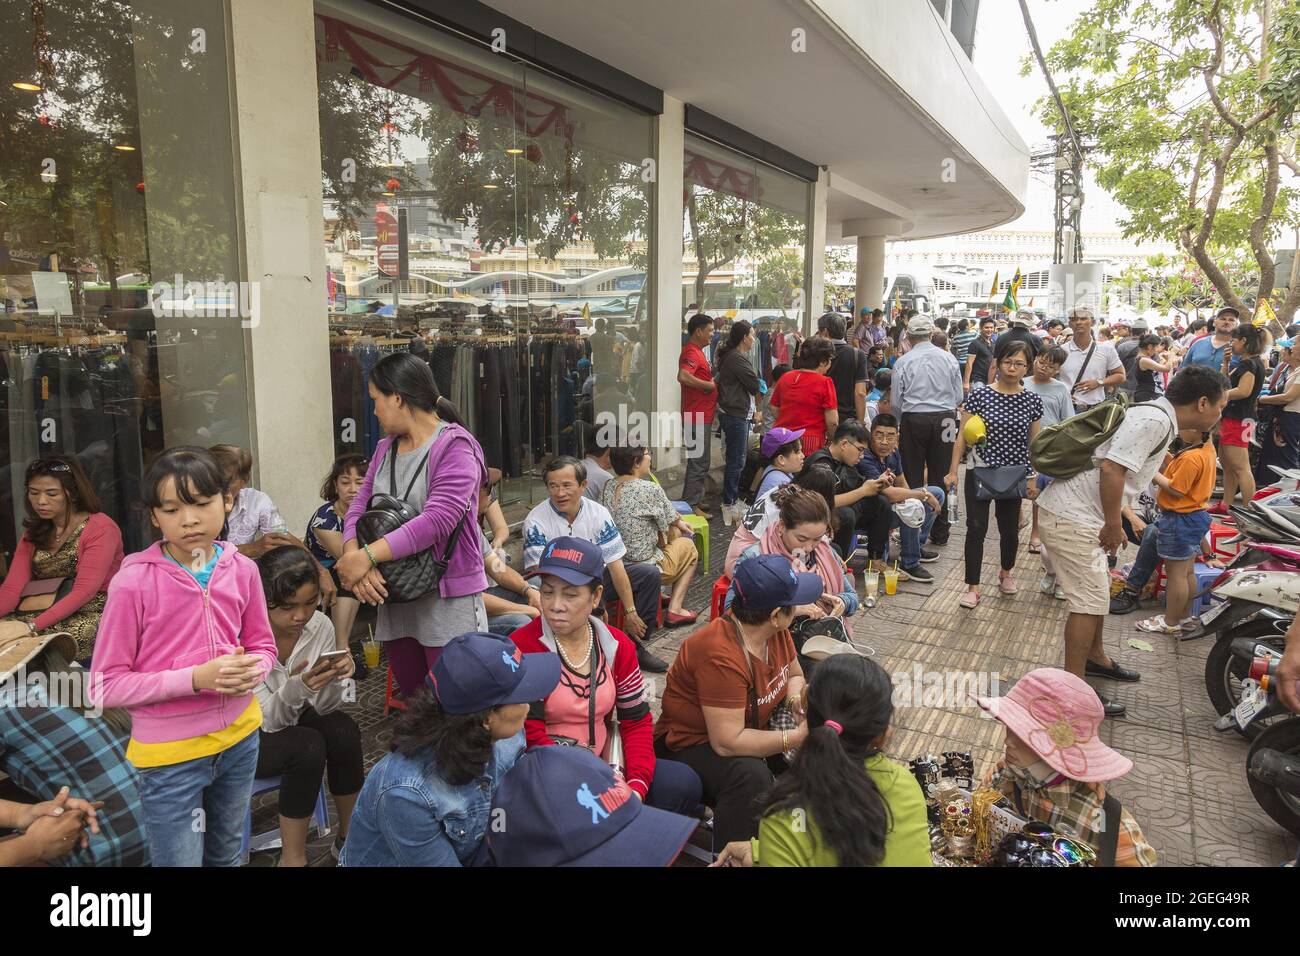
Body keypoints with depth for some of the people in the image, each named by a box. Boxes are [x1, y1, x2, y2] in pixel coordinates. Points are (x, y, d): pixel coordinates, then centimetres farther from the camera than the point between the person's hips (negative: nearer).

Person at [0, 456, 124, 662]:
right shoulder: (33, 533, 14)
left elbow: (84, 591, -16)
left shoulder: (100, 528, -8)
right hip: (49, 616, 6)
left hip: (94, 616, -6)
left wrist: (32, 626, -25)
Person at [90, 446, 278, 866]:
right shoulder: (133, 582, -18)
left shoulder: (241, 569, -5)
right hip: (169, 754, -4)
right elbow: (105, 686, -14)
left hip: (239, 739, 5)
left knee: (226, 857, 24)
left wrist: (251, 672, -16)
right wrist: (195, 678, -25)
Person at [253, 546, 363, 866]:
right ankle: (293, 858, -11)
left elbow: (323, 708, -11)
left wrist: (333, 679, -33)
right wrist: (296, 686, -45)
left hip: (292, 717, 4)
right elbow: (270, 720, -24)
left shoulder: (320, 626, -16)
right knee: (308, 745, -30)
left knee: (344, 731, -24)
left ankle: (350, 837, -3)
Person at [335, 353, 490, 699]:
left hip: (448, 602, -7)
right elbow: (357, 509, 5)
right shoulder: (385, 449, 12)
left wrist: (366, 556, -22)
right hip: (394, 599, 7)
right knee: (411, 700, 16)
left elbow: (437, 520, -22)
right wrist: (354, 560, -15)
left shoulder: (454, 447, -11)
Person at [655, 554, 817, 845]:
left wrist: (797, 700, -12)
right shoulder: (721, 656, -33)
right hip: (693, 746, -9)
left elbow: (794, 675, 10)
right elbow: (727, 743, -33)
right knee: (749, 774, -36)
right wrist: (797, 737, -31)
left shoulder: (775, 630, -8)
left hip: (750, 729, 9)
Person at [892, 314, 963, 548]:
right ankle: (939, 533, 15)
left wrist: (901, 424, 17)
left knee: (913, 476, 7)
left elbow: (896, 402, -1)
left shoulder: (903, 362, -5)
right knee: (940, 476, 9)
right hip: (944, 420, 2)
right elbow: (958, 397, 4)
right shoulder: (949, 359, 0)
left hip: (913, 421, -2)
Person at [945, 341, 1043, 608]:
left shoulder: (1033, 400, 1)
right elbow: (963, 435, -4)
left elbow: (1033, 443, 7)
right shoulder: (979, 395, -6)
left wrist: (1033, 478, 7)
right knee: (976, 528, -5)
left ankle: (1006, 573, 39)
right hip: (980, 473, -2)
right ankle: (973, 588, 2)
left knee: (1010, 529, 12)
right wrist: (953, 471, -7)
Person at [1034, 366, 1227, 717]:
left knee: (1098, 591, 23)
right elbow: (1112, 468, -27)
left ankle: (1095, 658, 41)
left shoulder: (1155, 417, 14)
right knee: (1090, 601, -6)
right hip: (1070, 518, -10)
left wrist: (1114, 521, 21)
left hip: (1078, 515, 10)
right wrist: (1113, 526, -17)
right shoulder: (1155, 420, -18)